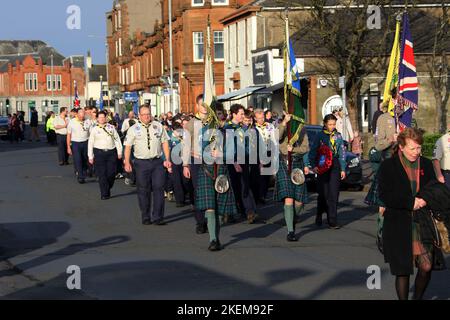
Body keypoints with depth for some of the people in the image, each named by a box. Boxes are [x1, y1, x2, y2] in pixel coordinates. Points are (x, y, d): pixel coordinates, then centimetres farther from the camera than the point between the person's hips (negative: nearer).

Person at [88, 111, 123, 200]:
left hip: (111, 152, 1)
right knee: (102, 174, -3)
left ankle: (108, 189, 23)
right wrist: (90, 156, 4)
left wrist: (119, 152, 5)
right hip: (99, 153, -1)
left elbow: (117, 140, 11)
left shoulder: (111, 128, 9)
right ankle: (104, 194, 3)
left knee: (111, 173, -2)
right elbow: (90, 143, 7)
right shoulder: (94, 129, 5)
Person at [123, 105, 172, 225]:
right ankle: (146, 217, 14)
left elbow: (165, 142, 11)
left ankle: (157, 217, 1)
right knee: (143, 191, 4)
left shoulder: (158, 126, 9)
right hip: (141, 162, -1)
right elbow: (128, 146, 1)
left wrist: (167, 160, 4)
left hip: (157, 161, 1)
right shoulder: (133, 129, 2)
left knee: (158, 188, -4)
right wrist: (127, 162, -9)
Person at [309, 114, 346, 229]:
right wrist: (314, 166, -9)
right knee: (323, 193, 2)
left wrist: (343, 169, 8)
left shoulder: (338, 136, 11)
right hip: (322, 166, -2)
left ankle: (332, 221, -6)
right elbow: (312, 152, 2)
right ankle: (319, 215, 25)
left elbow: (342, 153, 13)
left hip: (335, 166, 2)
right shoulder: (320, 136, 4)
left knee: (333, 194, -5)